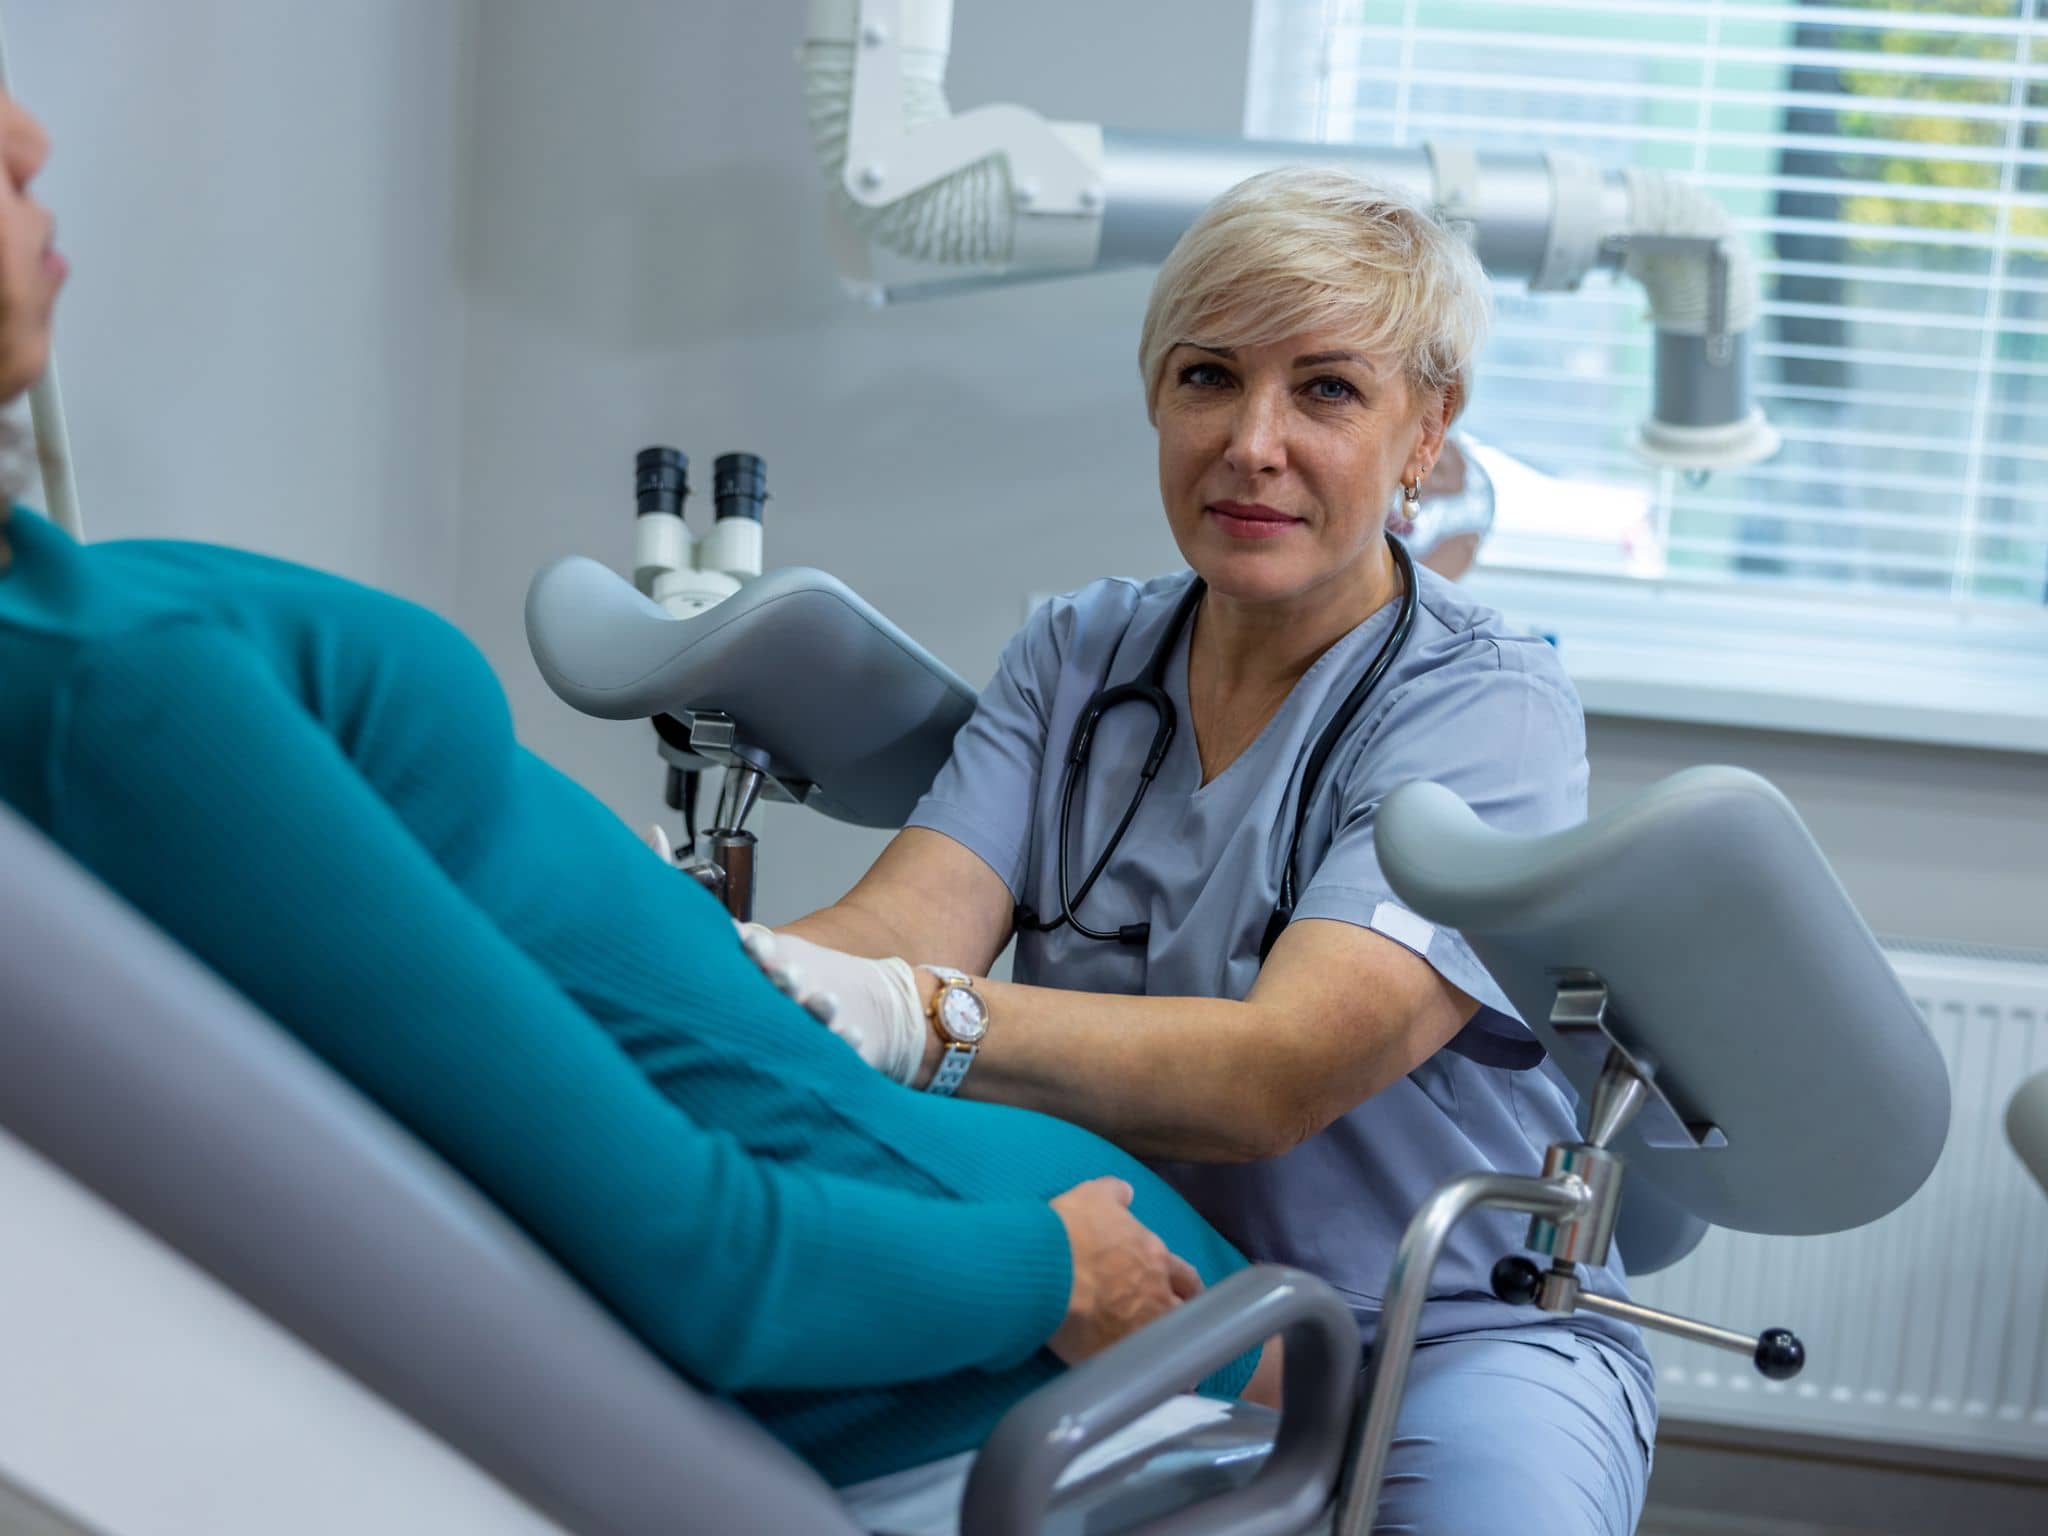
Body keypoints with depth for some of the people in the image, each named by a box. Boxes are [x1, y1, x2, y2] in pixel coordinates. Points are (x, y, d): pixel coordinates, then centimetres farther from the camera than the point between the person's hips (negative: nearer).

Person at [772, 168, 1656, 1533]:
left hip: (1451, 1333, -3)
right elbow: (904, 923, -10)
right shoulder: (1079, 655, 6)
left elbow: (1276, 1072, -26)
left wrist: (919, 1022, -41)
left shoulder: (1489, 714, -11)